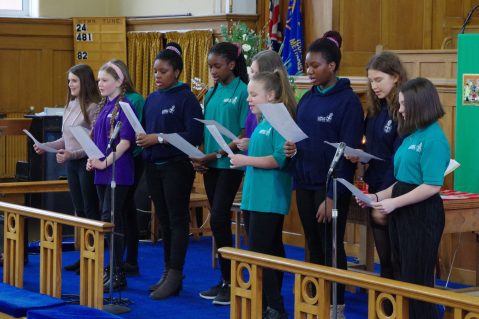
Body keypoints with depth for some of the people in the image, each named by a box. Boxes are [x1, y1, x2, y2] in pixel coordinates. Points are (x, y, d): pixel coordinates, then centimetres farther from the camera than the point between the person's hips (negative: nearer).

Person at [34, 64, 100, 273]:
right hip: (71, 164, 9)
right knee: (79, 211, 14)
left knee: (91, 211, -1)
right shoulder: (70, 105, 10)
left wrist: (72, 154, -27)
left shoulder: (93, 107, -16)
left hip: (87, 163, -9)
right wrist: (46, 146, 4)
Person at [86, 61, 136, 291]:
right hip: (102, 172, 8)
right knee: (108, 220, 10)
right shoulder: (104, 106, 15)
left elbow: (125, 141, -16)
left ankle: (118, 274, -8)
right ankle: (112, 268, 16)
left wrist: (106, 162, -20)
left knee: (111, 220, -10)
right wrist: (92, 159, 3)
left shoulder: (124, 106, -9)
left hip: (118, 171, -8)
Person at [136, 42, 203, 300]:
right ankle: (168, 271, 19)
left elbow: (194, 135, -16)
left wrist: (160, 138, -19)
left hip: (176, 167, -6)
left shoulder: (186, 98, -8)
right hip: (153, 166, 7)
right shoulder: (152, 99, 11)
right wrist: (142, 139, -4)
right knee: (163, 220, 12)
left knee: (177, 220, -1)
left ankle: (175, 276, 2)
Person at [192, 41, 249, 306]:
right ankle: (225, 280, 16)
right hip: (210, 164, 7)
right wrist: (199, 156, -1)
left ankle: (231, 281, -3)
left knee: (219, 218, -12)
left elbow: (244, 135, -12)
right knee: (219, 221, 9)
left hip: (230, 164, -7)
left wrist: (216, 155, -16)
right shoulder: (211, 94, 12)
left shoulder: (242, 92, -9)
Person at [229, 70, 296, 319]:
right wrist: (243, 151, 7)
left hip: (269, 200, -9)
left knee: (260, 253, -7)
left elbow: (279, 159, -22)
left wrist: (245, 160, -18)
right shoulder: (261, 124, 14)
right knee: (270, 253, 14)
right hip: (256, 197, 9)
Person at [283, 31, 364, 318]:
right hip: (305, 184, 6)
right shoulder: (307, 99, 10)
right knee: (314, 248, 12)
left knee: (331, 249, 2)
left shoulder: (348, 101, -11)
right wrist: (292, 149, -6)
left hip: (330, 186, -6)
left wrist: (333, 197, -17)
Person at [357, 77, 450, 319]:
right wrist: (378, 197, 7)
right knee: (401, 275, 16)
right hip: (403, 213, 9)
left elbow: (432, 186, -22)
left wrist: (394, 203, -20)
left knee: (417, 280, 0)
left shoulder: (433, 138, -16)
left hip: (422, 215, -9)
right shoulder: (412, 136, 12)